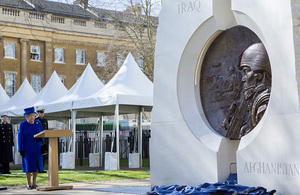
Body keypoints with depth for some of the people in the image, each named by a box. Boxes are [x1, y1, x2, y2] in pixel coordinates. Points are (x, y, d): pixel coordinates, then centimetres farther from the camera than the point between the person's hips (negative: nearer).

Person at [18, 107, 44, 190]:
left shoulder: (38, 123, 5)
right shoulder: (23, 124, -5)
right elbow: (20, 137, -6)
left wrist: (39, 138, -15)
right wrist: (21, 149, -11)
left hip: (37, 148, 4)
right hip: (27, 148, -4)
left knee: (36, 165, 5)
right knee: (28, 166, -2)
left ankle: (34, 183, 15)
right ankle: (29, 184, 7)